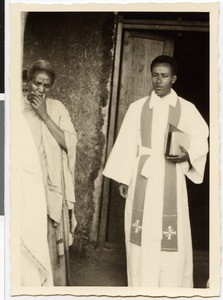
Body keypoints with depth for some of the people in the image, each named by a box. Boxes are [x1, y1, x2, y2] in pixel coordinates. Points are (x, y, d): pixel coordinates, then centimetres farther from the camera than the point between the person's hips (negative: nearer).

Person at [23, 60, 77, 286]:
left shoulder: (56, 108, 6)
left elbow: (69, 143, -6)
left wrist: (44, 115, -9)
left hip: (51, 187, 1)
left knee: (52, 244, 2)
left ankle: (55, 285, 17)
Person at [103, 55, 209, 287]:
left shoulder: (186, 109, 3)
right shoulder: (137, 108, 7)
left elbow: (200, 140, 5)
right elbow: (127, 144, 5)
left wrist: (187, 154, -16)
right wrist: (122, 178, 2)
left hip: (171, 177, -1)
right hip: (143, 175, 1)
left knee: (171, 234, -3)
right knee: (142, 231, 3)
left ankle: (172, 286, 10)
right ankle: (142, 285, 15)